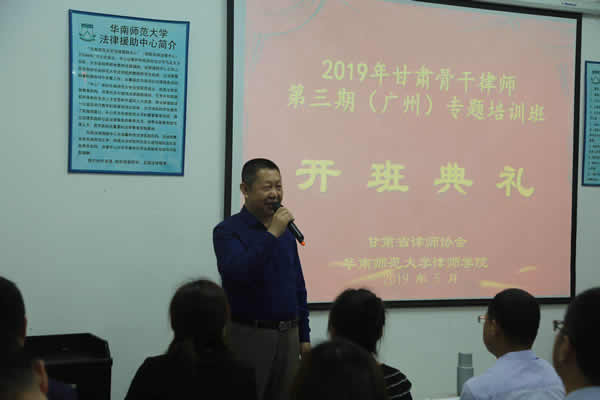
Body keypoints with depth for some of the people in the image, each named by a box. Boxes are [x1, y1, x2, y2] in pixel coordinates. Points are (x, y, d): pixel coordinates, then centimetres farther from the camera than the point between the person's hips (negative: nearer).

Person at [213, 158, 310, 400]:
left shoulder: (286, 231, 10)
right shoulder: (227, 231, -8)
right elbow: (236, 274, -25)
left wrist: (304, 336, 12)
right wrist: (271, 235, -24)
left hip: (288, 336, 6)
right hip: (249, 336, -5)